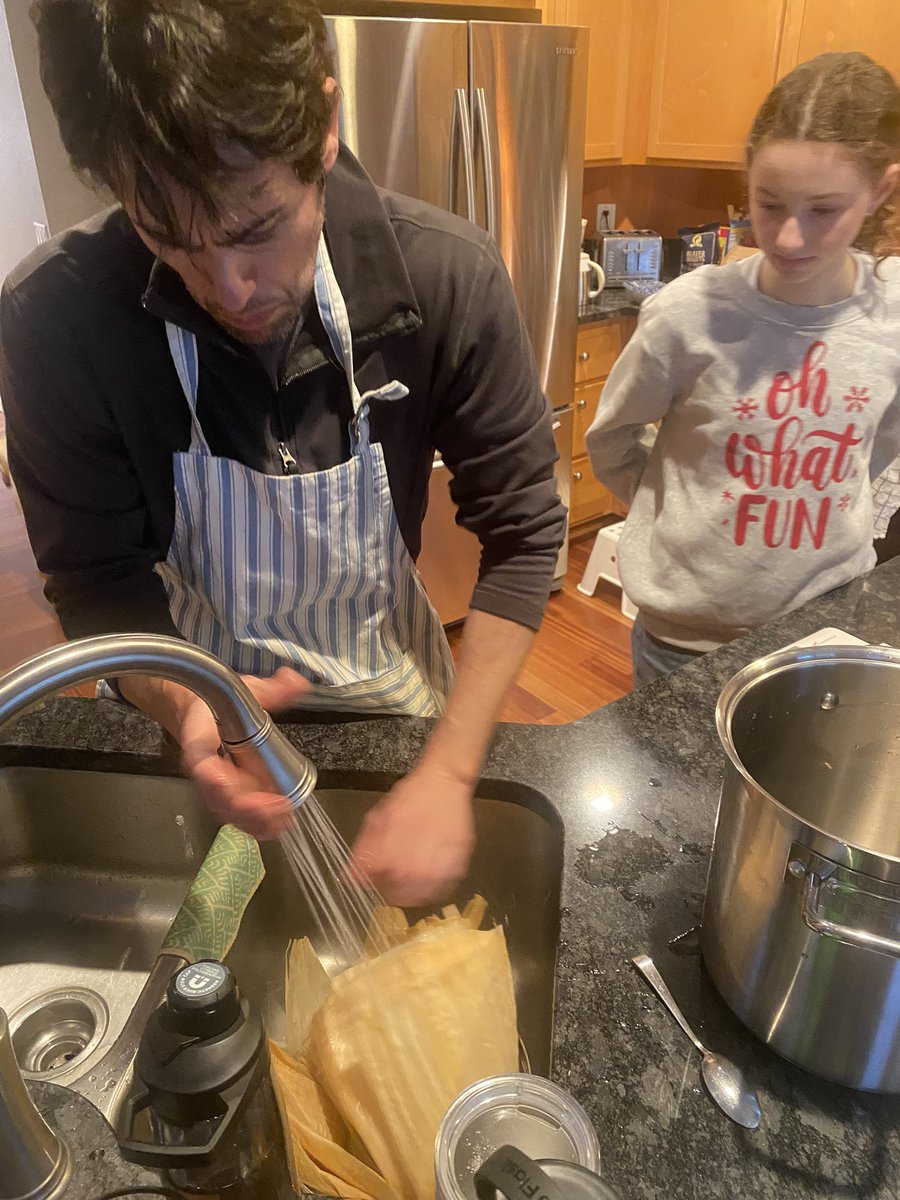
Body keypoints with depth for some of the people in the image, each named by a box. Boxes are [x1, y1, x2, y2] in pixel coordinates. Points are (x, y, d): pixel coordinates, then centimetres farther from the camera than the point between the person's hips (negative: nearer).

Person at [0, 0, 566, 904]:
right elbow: (98, 584, -15)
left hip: (389, 700, 1)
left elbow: (522, 532, -18)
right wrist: (183, 707, -36)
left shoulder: (447, 278, -25)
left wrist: (450, 771, -25)